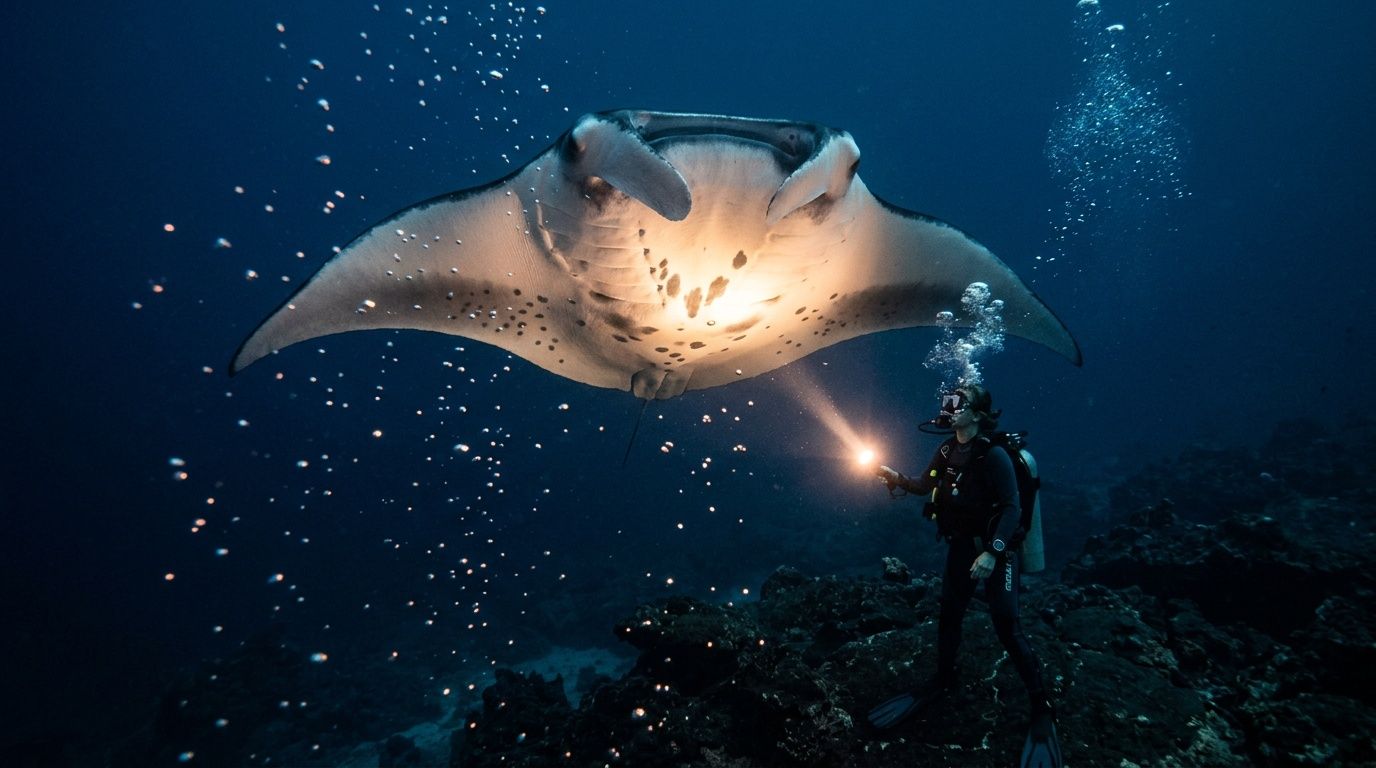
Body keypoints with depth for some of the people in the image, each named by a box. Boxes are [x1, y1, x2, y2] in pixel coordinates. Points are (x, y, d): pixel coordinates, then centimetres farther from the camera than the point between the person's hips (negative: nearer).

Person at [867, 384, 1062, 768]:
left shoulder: (993, 455, -21)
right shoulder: (946, 450, 1)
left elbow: (1012, 508, -24)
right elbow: (925, 485, 16)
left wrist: (992, 553, -31)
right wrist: (897, 479, -3)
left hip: (995, 550, -7)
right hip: (960, 547, 7)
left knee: (1007, 627, -8)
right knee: (948, 615, 13)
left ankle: (1041, 708, 6)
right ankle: (942, 681, 31)